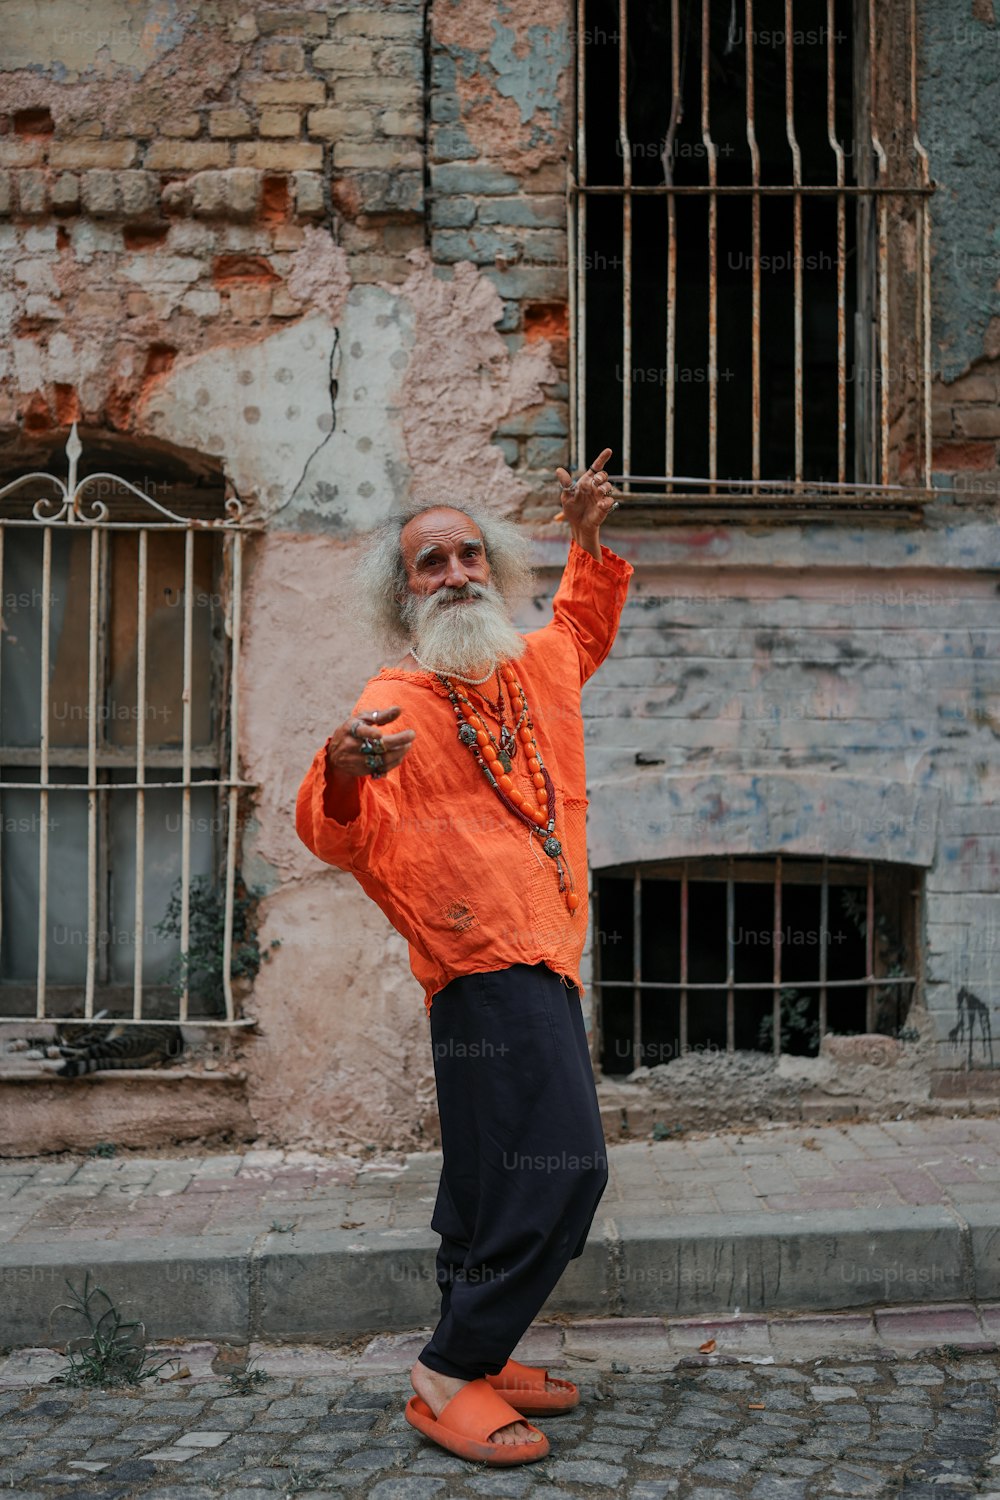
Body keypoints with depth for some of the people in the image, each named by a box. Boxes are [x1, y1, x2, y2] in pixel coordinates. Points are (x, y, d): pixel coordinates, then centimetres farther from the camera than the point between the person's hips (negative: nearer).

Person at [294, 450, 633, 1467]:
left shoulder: (538, 668, 15)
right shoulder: (394, 703, -7)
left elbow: (585, 629, 39)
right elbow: (340, 838, -15)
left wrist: (588, 540, 27)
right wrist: (343, 774, -36)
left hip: (542, 963, 9)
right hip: (490, 964, -9)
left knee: (494, 1172, 15)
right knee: (560, 1164, -15)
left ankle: (470, 1357, 27)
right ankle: (448, 1378, -4)